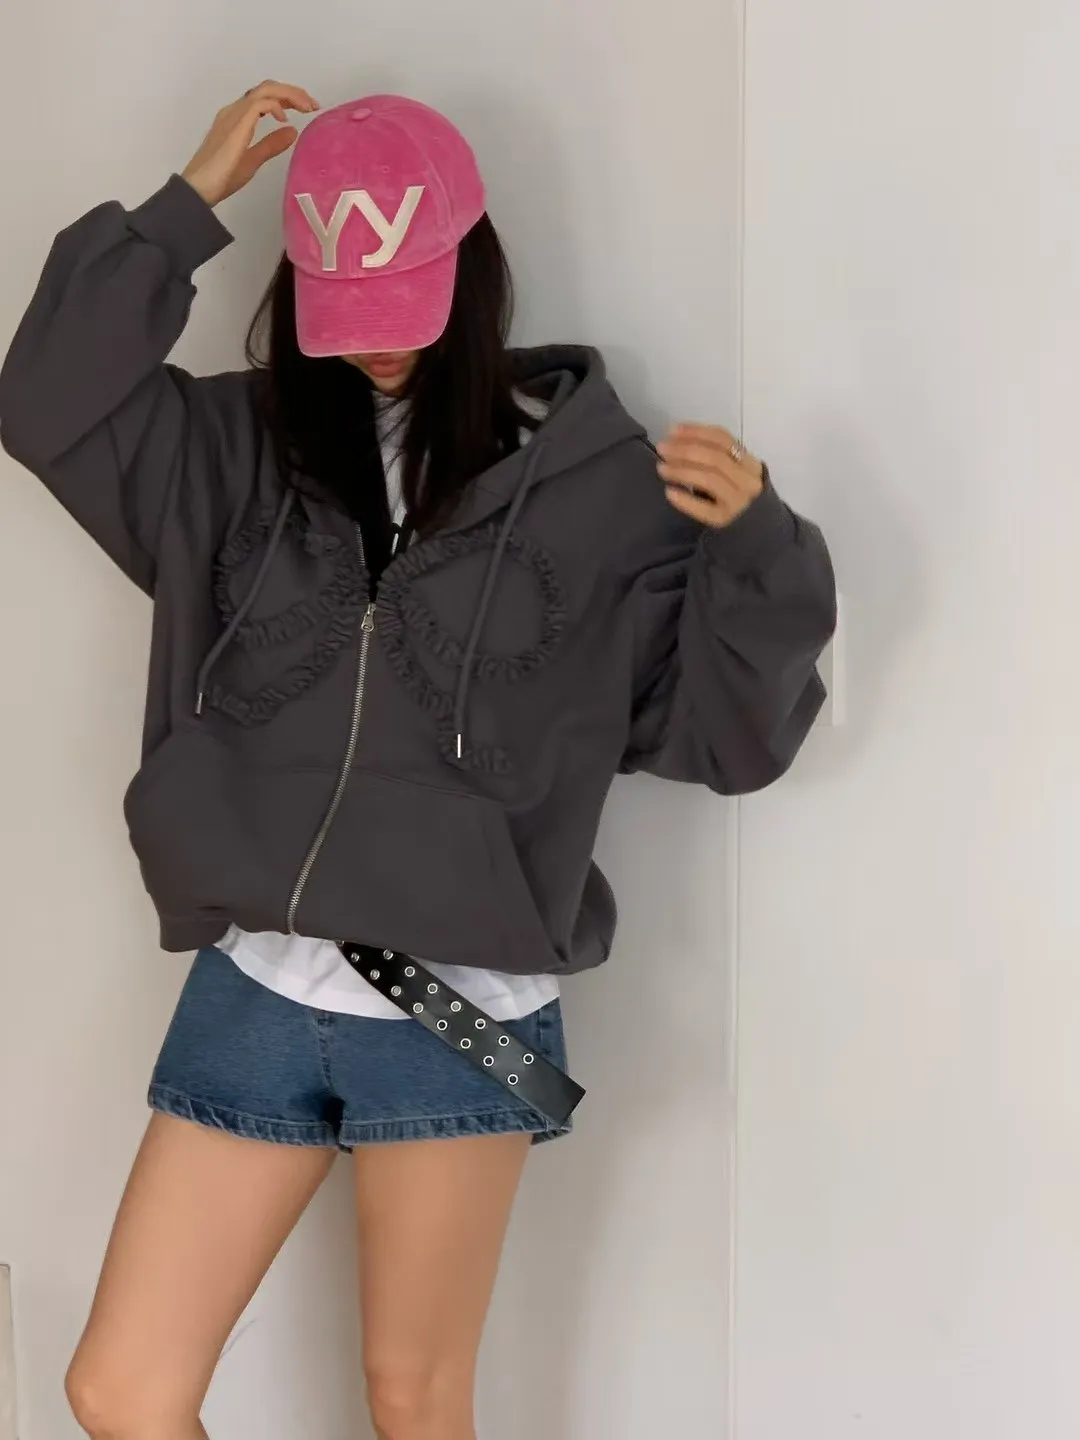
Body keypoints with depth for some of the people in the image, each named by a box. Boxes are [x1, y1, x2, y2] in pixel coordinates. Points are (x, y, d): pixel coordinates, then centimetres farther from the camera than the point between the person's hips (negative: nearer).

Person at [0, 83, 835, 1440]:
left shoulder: (591, 479, -4)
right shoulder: (241, 448, 6)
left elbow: (726, 732, -3)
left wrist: (752, 542, -21)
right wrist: (191, 203, -4)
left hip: (464, 1010, -3)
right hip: (256, 987, 3)